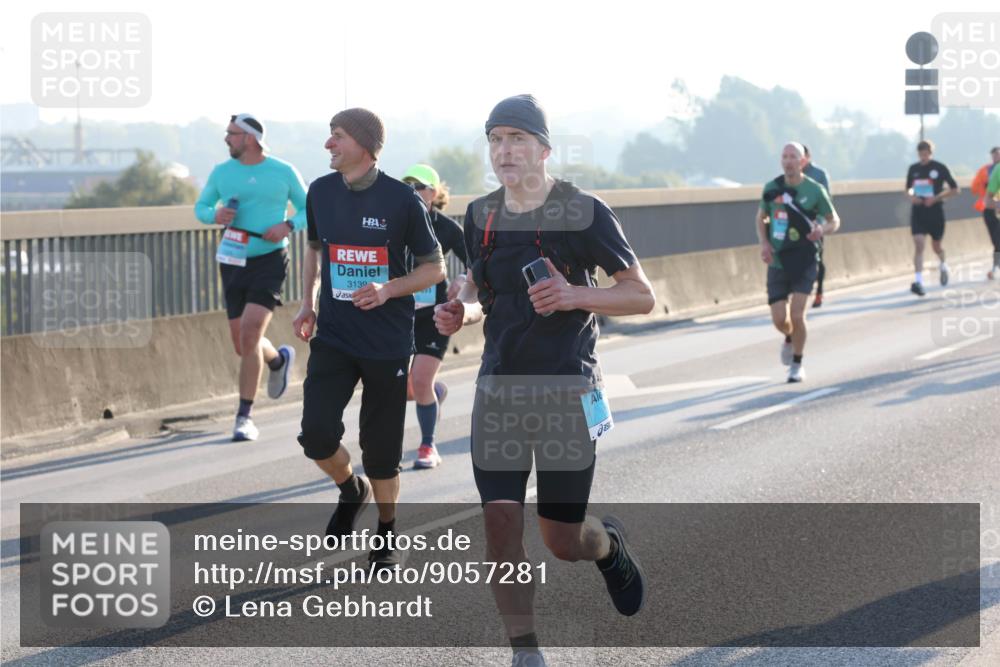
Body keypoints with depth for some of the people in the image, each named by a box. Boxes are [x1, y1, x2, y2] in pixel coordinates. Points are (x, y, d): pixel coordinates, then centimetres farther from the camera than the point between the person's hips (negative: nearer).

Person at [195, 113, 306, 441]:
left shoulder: (284, 172, -2)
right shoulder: (221, 172, 5)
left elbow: (308, 208, 6)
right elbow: (200, 207, 13)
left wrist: (288, 225, -14)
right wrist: (215, 215, -10)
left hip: (270, 260, -4)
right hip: (233, 262, 4)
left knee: (250, 333, -18)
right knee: (243, 345, 6)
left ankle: (244, 416, -9)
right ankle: (279, 359, 43)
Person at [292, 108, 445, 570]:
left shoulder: (401, 199, -10)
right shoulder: (320, 192, 2)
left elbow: (434, 268, -2)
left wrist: (388, 289, -17)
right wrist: (307, 304, 9)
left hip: (387, 342, -3)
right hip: (333, 337, 3)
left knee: (381, 448, 3)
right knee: (317, 433, -13)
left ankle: (387, 535, 25)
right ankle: (350, 490, 19)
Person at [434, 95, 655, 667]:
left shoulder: (583, 212, -9)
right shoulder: (482, 216, 6)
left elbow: (643, 296, -5)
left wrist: (575, 295, -22)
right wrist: (461, 311, -1)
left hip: (566, 389, -4)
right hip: (499, 386, 4)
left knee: (563, 540, 3)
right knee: (501, 523, -8)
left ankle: (611, 546, 40)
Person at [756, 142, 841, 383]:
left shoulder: (815, 190, -6)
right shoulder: (772, 188, 1)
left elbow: (834, 221, 4)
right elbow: (761, 218, 16)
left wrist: (823, 230, -19)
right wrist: (764, 243, -2)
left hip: (804, 262, -2)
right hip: (777, 262, 2)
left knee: (797, 315, -12)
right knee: (779, 319, -2)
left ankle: (797, 364, 9)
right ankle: (789, 338, 34)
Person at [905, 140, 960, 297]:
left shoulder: (940, 168, -6)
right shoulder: (913, 169, 4)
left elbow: (954, 189, -3)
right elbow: (909, 188, 18)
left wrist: (936, 198, -15)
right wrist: (912, 195, -6)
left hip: (935, 211, -1)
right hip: (918, 212, 1)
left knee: (936, 245, 13)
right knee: (919, 244, -14)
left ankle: (943, 266, 48)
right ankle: (918, 282, -20)